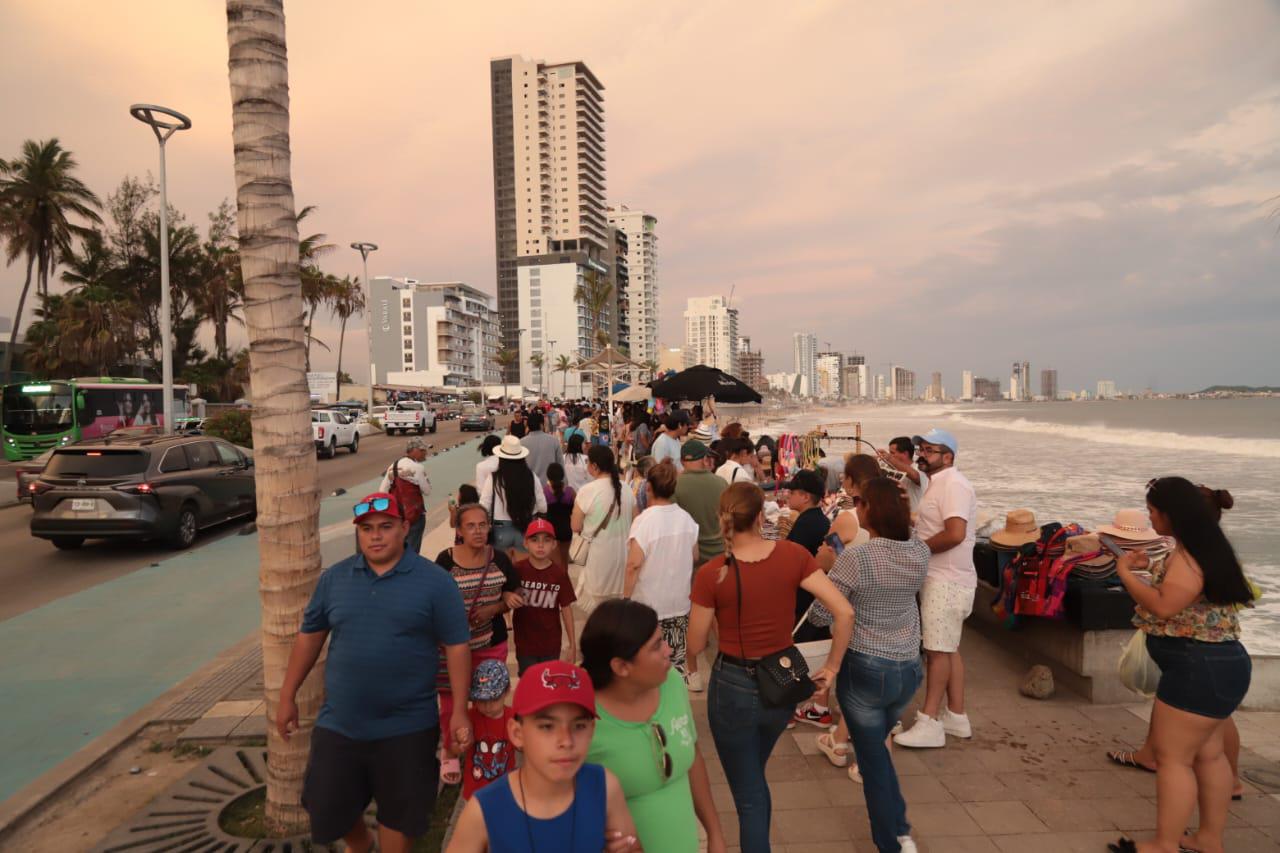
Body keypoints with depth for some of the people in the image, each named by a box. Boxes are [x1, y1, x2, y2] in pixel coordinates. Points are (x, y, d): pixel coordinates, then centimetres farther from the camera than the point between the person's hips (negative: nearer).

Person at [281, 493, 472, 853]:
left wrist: (459, 711, -10)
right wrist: (287, 697, 10)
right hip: (339, 724, 3)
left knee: (398, 813, 13)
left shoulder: (434, 582, -10)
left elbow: (456, 646, -8)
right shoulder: (334, 578, 0)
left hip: (407, 727, -3)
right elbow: (309, 637, 9)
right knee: (326, 808, 17)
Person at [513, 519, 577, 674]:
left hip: (551, 643, 1)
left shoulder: (560, 573, -8)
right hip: (525, 642, 0)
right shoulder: (518, 569, -11)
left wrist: (572, 643, 0)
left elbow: (566, 608, -3)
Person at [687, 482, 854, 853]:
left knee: (749, 796, 15)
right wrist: (832, 667, -1)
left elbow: (695, 647, -8)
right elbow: (844, 612, -13)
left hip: (733, 686, -4)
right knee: (753, 777, 31)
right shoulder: (792, 555, -11)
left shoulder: (711, 574, -18)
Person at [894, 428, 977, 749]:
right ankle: (956, 717, 25)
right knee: (948, 649, 15)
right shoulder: (939, 483, 17)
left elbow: (955, 533, -28)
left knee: (938, 650, -6)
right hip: (941, 579, 10)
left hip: (947, 581, -10)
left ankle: (929, 724, 0)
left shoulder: (953, 484, -17)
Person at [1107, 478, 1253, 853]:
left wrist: (1125, 572, -16)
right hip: (1214, 666, 11)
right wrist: (1149, 568, 13)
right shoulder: (1205, 546, 11)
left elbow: (1164, 607, -27)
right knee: (1207, 754, 18)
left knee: (1172, 758, -3)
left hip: (1199, 670, -11)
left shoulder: (1188, 555, -21)